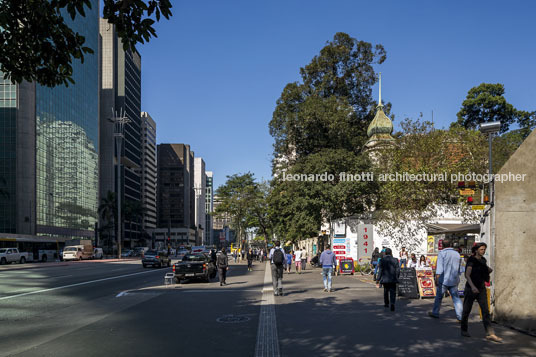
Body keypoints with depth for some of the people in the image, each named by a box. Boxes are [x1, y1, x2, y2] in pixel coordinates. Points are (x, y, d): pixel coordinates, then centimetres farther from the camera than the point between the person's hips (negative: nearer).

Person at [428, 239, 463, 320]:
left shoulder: (442, 253, -8)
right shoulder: (457, 254, 9)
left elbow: (439, 266, -19)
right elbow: (459, 268, 19)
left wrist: (437, 278, -22)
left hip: (444, 280, -4)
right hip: (454, 280, 4)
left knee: (439, 296, 10)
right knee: (456, 298, 5)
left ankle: (435, 313, 21)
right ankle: (460, 315, -3)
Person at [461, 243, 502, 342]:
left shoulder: (483, 260, 7)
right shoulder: (471, 261, -13)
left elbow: (487, 270, 26)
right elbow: (467, 275, -24)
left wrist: (489, 270, 2)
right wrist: (472, 286, -39)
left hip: (481, 289, 5)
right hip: (471, 288, -5)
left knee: (485, 311, -7)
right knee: (466, 310, 7)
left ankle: (490, 334, -13)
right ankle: (464, 330, 25)